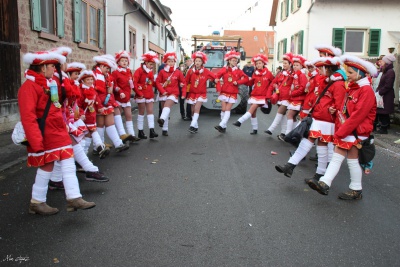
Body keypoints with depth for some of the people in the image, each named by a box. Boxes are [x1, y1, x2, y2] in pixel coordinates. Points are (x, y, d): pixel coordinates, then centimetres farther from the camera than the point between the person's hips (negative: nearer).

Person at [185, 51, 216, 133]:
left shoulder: (206, 71, -6)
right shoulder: (190, 71, -2)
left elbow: (215, 78, 0)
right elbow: (186, 82, 6)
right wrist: (185, 91, -1)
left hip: (201, 93, -3)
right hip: (192, 93, 3)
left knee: (197, 109, -20)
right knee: (193, 111, 7)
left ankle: (193, 126, -29)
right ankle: (196, 127, 20)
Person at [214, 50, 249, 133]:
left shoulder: (239, 71, 2)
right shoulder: (224, 70, 0)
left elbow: (246, 79, 0)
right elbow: (217, 77, 3)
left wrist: (238, 82, -13)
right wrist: (219, 88, -6)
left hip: (233, 94, 0)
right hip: (224, 92, 0)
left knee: (228, 110, -7)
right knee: (223, 109, 0)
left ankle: (222, 125, -13)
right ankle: (224, 126, 10)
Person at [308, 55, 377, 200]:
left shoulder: (366, 90, -14)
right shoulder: (352, 88, 14)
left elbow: (358, 115, -21)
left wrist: (341, 132, -21)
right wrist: (335, 110, 0)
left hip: (356, 132, -8)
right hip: (345, 130, 8)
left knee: (352, 160, 1)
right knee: (337, 156, 2)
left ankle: (356, 190, 15)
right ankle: (324, 183, -1)